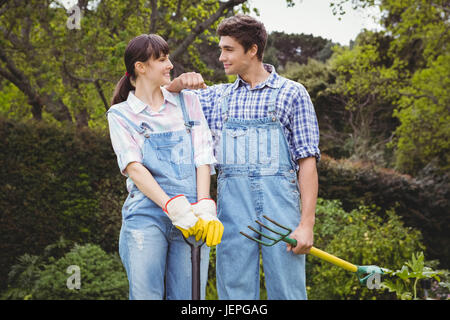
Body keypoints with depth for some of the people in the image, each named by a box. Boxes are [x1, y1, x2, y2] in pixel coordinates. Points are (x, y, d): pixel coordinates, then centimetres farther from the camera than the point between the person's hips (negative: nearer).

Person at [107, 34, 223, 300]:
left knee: (188, 297, -1)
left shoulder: (188, 102, 16)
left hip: (193, 217, 2)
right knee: (146, 295, -5)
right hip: (147, 215, -2)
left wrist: (204, 208, -10)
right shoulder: (121, 114, 9)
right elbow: (134, 167, -5)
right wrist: (174, 208, -18)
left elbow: (203, 157, 6)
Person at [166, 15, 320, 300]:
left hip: (279, 202, -3)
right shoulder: (218, 97, 17)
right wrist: (181, 81, 3)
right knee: (235, 292, 3)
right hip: (231, 204, 3)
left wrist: (307, 224, -9)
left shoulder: (292, 93, 6)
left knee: (288, 292, -3)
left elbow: (307, 162, 0)